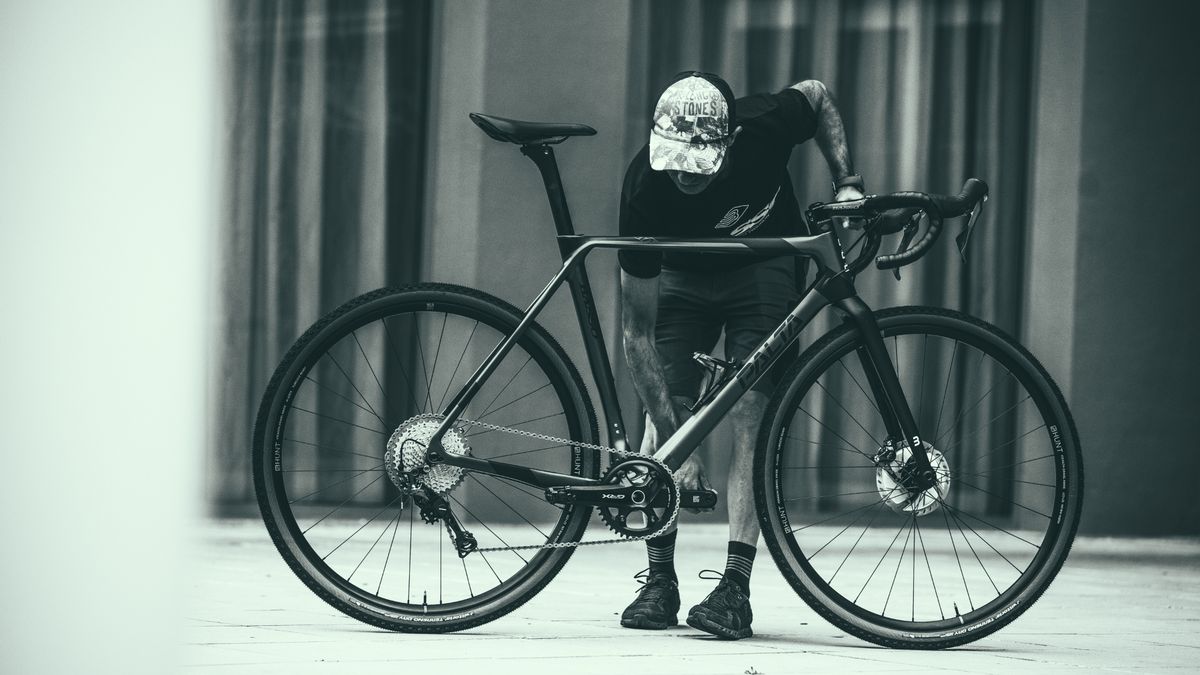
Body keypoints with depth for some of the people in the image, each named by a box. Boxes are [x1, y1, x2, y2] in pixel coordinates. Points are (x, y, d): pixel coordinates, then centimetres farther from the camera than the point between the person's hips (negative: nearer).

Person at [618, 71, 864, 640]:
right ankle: (659, 582, -3)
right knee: (662, 414, -14)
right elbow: (637, 334, -27)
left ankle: (735, 587, -18)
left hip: (763, 268, 0)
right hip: (684, 275, 0)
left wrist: (846, 183, -16)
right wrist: (676, 445, -31)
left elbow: (817, 96, -5)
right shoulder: (645, 187, -33)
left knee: (748, 414, -16)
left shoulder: (764, 126, -33)